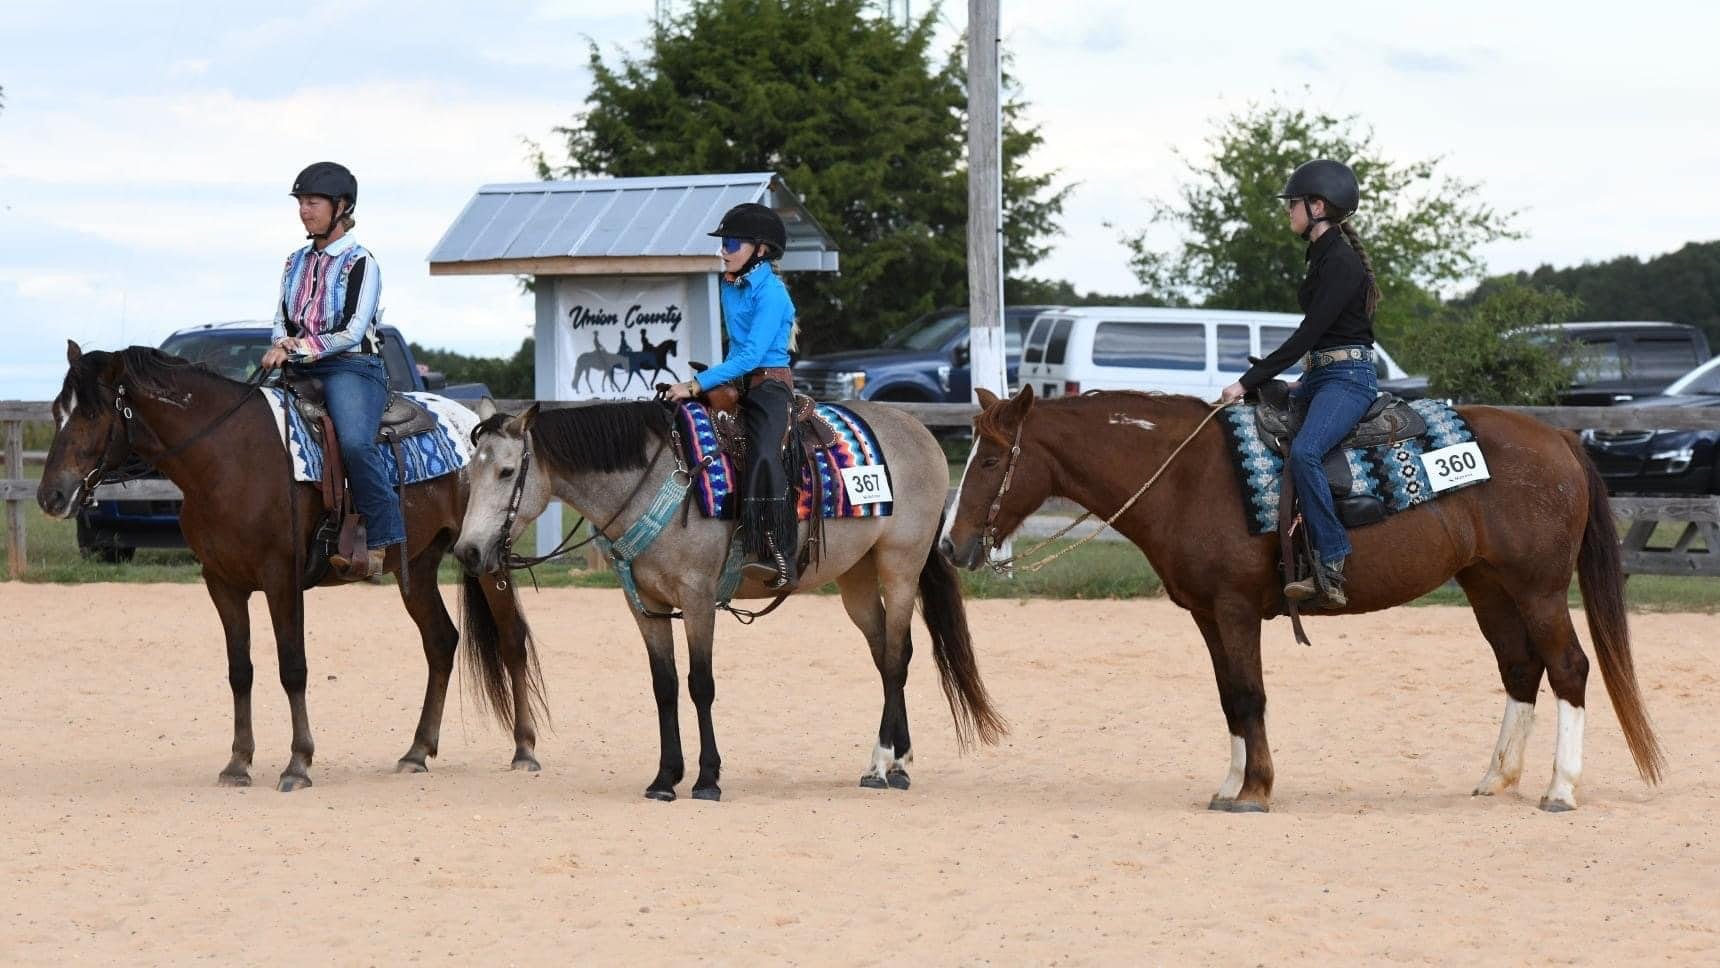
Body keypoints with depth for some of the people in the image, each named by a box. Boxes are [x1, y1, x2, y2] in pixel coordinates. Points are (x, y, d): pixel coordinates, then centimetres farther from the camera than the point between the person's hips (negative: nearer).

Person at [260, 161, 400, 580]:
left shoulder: (360, 264, -2)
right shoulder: (297, 263, 19)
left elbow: (353, 332, -9)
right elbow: (282, 321, 19)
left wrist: (298, 348, -15)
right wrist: (281, 346, -5)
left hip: (352, 368, -7)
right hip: (300, 372, 7)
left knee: (355, 442, -34)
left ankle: (382, 541, -26)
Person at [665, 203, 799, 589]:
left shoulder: (770, 293, -14)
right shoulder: (730, 286, 12)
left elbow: (751, 355, -21)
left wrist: (697, 385, -23)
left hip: (770, 386, -10)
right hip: (737, 384, 10)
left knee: (764, 458, -28)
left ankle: (780, 559, -36)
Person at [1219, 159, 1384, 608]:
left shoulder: (1341, 262, -16)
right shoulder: (1322, 255, 15)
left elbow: (1309, 334, -20)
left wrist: (1249, 382, -20)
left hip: (1349, 378, -11)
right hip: (1320, 377, 11)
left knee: (1303, 451, -33)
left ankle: (1332, 567, -34)